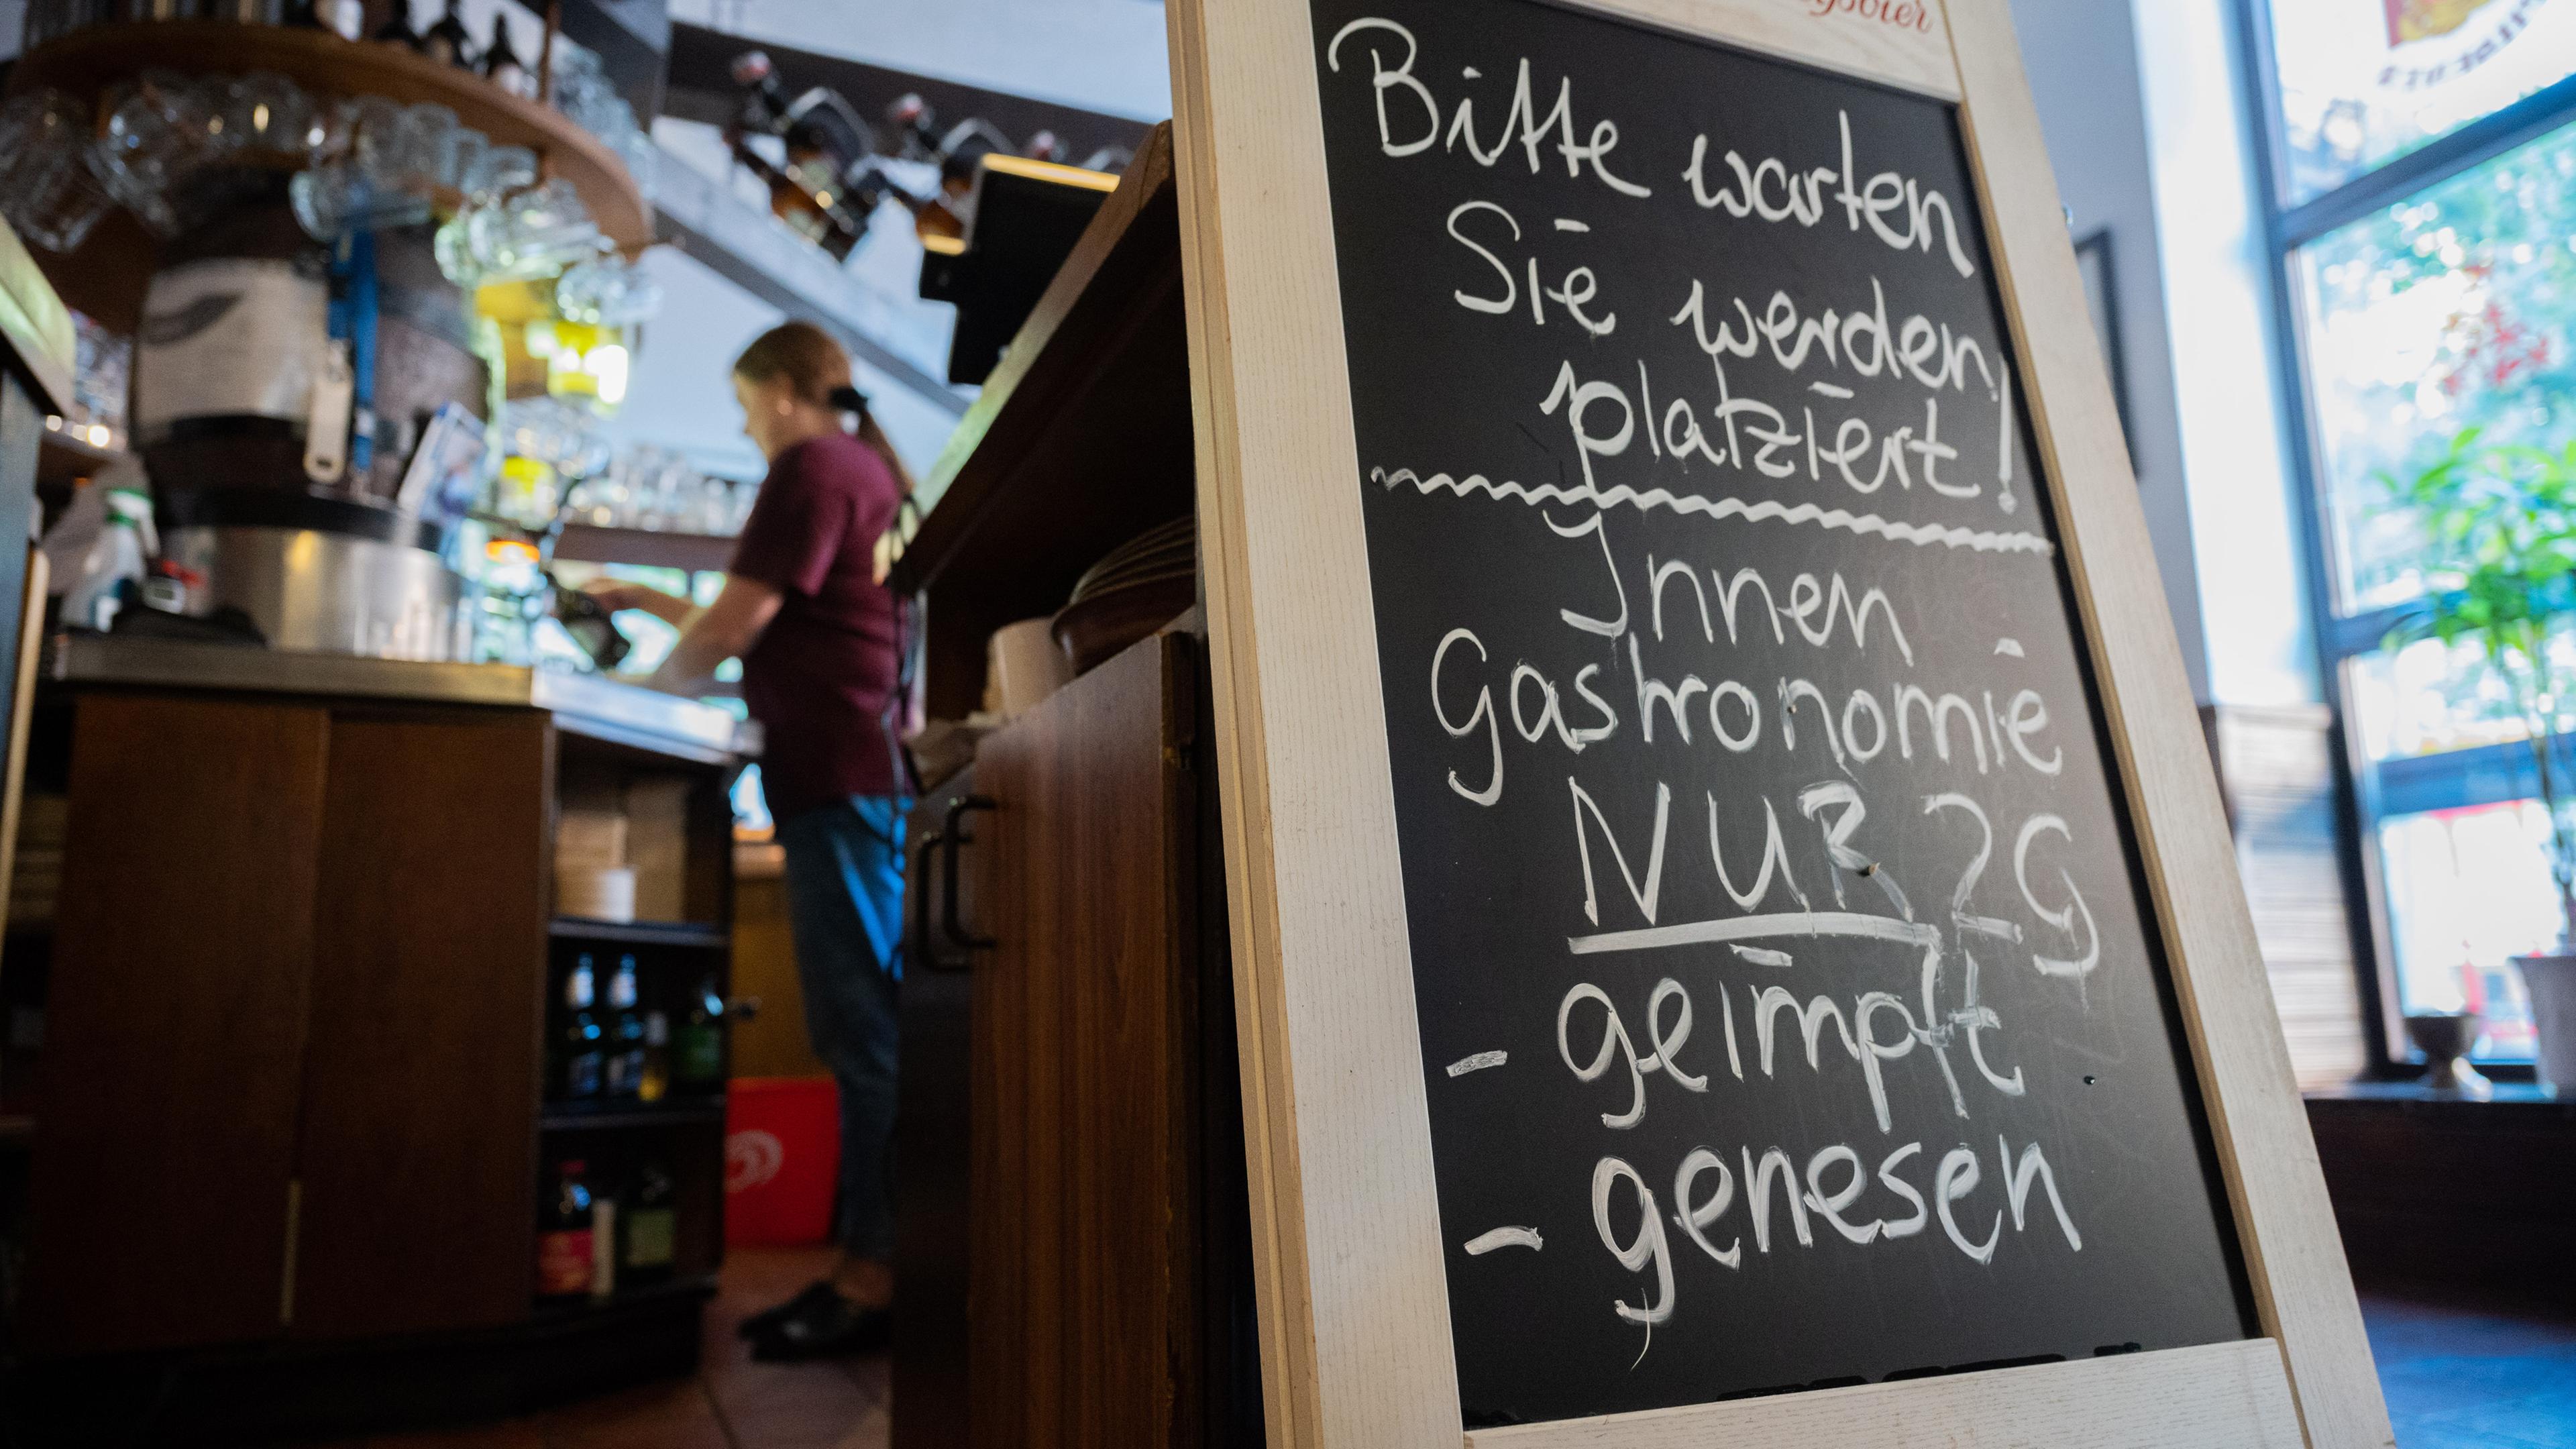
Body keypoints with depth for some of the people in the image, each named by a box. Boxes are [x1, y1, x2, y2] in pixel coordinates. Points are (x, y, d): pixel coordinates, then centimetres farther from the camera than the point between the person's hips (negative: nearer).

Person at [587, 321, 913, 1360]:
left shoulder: (814, 467, -4)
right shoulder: (869, 472, 26)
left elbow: (731, 628, -9)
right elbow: (768, 633, 30)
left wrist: (640, 691, 7)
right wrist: (654, 603, 30)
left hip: (839, 778, -10)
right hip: (866, 773, 10)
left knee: (862, 1030, -10)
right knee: (862, 1029, 8)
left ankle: (872, 1278, -6)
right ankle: (870, 1267, 12)